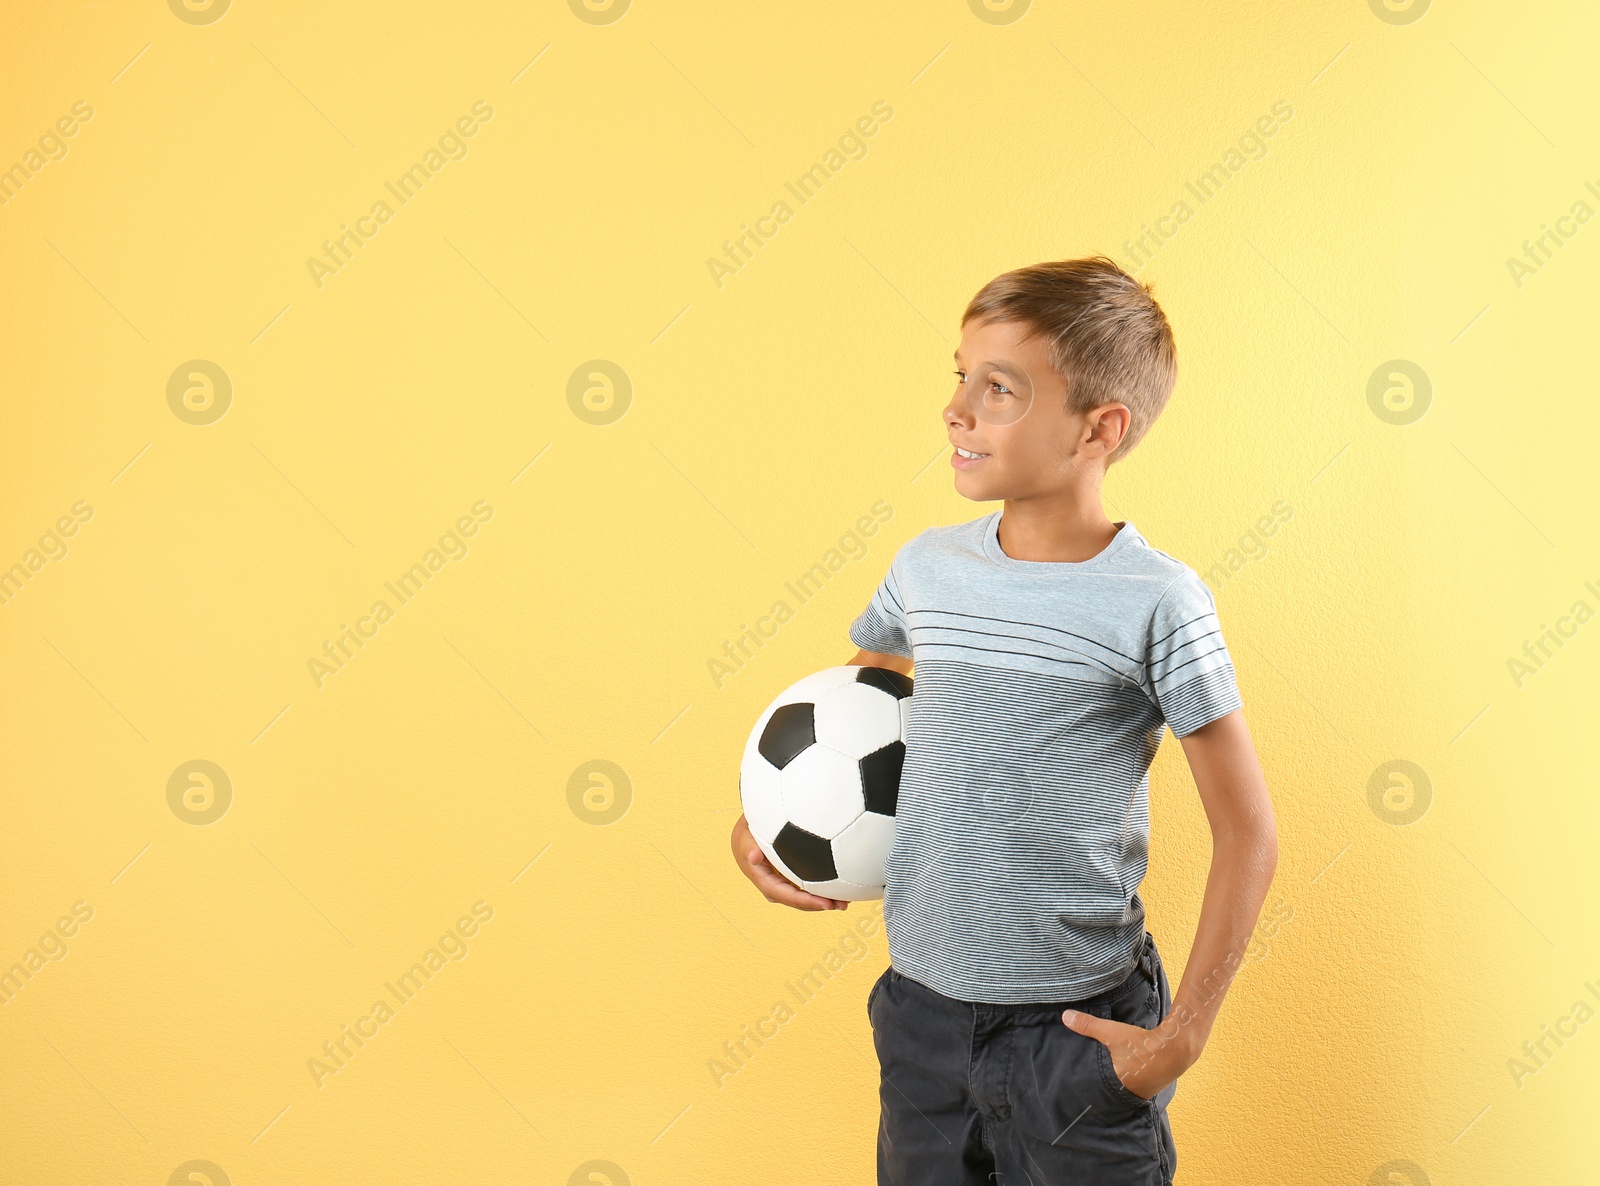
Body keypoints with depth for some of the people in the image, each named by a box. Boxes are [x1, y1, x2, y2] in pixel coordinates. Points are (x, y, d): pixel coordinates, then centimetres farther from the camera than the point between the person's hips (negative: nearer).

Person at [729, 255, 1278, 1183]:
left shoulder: (1156, 601, -15)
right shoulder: (929, 566, -1)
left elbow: (1248, 832, -10)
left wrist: (1184, 1035, -10)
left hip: (1078, 1028, -4)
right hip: (920, 1008, 5)